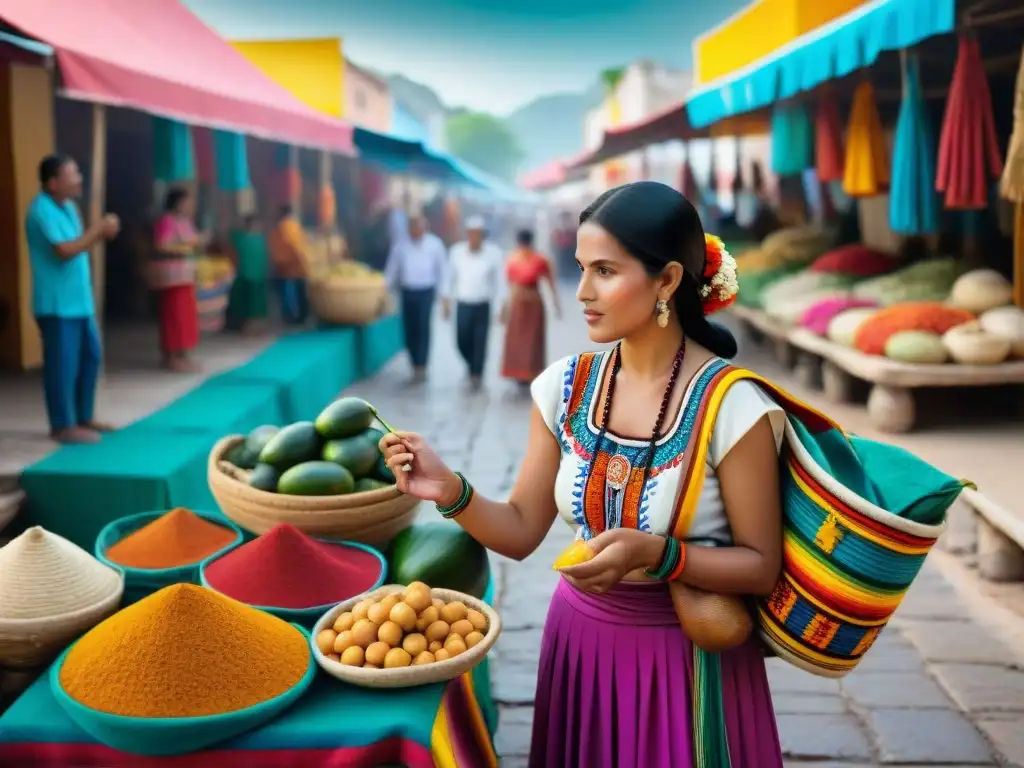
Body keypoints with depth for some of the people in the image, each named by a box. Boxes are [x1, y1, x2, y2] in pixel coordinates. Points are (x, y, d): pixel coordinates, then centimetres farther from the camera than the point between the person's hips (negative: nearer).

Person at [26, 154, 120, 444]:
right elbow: (65, 250, -24)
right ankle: (63, 426, 7)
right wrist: (98, 228, -17)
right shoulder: (42, 210, -17)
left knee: (90, 356, 15)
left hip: (79, 300, 10)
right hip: (57, 304, -10)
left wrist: (101, 233, 1)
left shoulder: (68, 206, 12)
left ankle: (83, 417, 28)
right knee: (63, 363, -3)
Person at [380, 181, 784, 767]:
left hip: (689, 655, -4)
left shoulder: (732, 406, -19)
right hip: (582, 641, 4)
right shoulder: (564, 387, -5)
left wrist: (655, 555, -28)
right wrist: (451, 491, -19)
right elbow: (521, 532, -1)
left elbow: (761, 567, -13)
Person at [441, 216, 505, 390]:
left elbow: (499, 280, -4)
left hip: (483, 306, -2)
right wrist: (446, 302, 7)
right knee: (462, 342, 6)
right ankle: (472, 366, 34)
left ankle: (477, 375, 9)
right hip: (463, 305, 2)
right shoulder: (456, 251, -5)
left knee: (480, 342, -6)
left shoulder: (493, 253, -10)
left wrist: (502, 306, -5)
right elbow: (449, 277, 5)